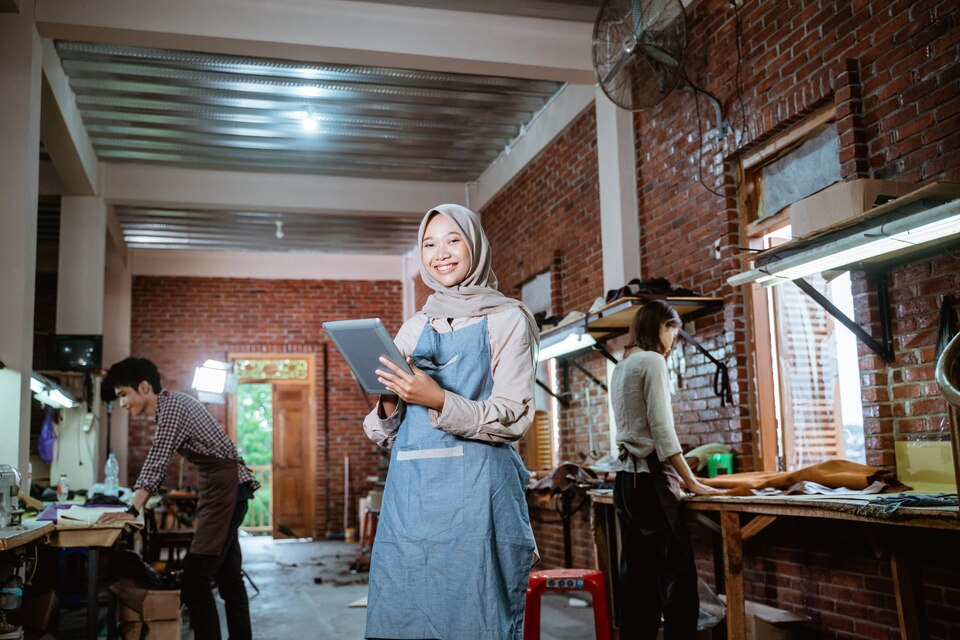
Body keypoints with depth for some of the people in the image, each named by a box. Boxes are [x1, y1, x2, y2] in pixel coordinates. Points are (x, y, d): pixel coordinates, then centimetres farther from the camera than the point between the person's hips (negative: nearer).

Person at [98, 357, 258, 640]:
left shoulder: (173, 405, -13)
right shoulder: (169, 406, 16)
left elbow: (156, 462, -22)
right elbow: (158, 463, 23)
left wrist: (133, 511, -26)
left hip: (226, 488, -11)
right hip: (221, 489, 11)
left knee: (195, 580, -12)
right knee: (228, 578, 15)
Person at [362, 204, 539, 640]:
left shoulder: (506, 319, 3)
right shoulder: (413, 329, 16)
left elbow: (514, 418, -7)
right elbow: (387, 436, 16)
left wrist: (439, 401, -20)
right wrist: (387, 408, -7)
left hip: (477, 488, -4)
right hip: (411, 488, 5)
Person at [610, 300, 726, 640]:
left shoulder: (619, 369, 17)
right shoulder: (652, 361, -7)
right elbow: (662, 429, -15)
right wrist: (692, 483, -13)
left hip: (625, 478, 9)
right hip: (651, 477, -9)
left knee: (637, 577, 9)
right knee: (678, 577, -8)